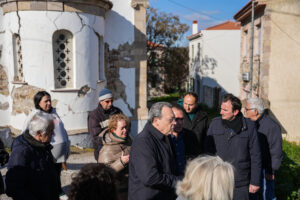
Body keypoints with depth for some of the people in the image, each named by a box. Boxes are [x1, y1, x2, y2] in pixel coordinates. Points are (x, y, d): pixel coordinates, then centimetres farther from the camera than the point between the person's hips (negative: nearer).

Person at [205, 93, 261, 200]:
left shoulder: (249, 126, -6)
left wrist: (255, 182, 0)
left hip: (241, 184, -1)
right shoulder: (215, 123, -2)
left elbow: (255, 157, -1)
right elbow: (208, 151, 5)